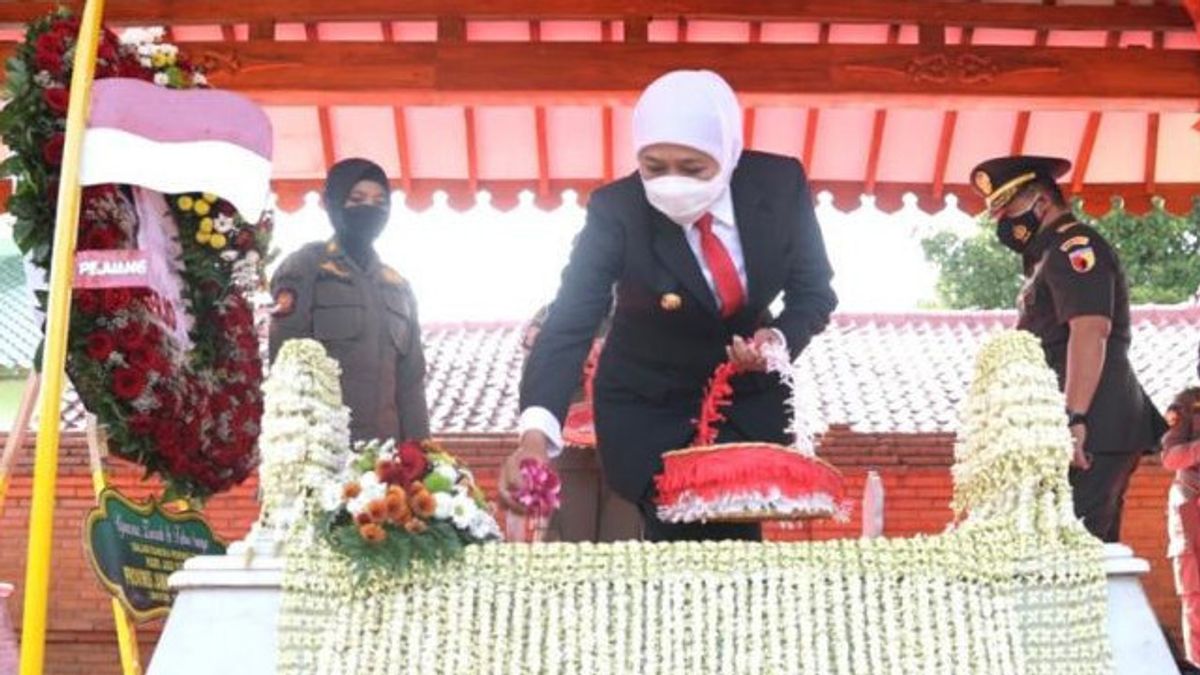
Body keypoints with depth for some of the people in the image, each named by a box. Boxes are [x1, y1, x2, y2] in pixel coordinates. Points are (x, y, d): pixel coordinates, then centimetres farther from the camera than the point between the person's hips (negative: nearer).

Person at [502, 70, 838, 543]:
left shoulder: (781, 183, -16)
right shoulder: (616, 211, -23)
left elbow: (813, 290, -3)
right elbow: (570, 321, -30)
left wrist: (781, 339, -25)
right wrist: (536, 430, -45)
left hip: (750, 397, 2)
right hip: (646, 407, -2)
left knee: (738, 536, 0)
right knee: (678, 540, -10)